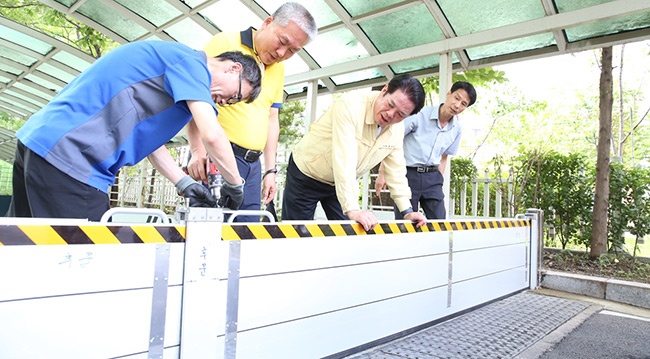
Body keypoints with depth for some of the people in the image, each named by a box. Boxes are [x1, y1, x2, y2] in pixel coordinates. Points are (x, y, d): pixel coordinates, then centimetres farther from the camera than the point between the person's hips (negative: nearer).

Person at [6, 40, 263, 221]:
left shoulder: (174, 68, 21)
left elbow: (149, 138, 20)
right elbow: (212, 135, -20)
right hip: (67, 155, -11)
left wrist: (185, 184, 15)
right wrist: (235, 185, -5)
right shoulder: (191, 62, -7)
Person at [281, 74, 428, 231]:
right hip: (306, 175, -5)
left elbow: (396, 170, 0)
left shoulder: (397, 130, -9)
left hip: (339, 185, 6)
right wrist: (352, 210, -45)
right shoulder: (351, 106, -30)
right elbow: (344, 160, -39)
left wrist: (408, 211, -6)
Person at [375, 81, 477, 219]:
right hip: (408, 174, -5)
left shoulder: (456, 129, 6)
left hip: (432, 177, 5)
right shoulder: (420, 114, -12)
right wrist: (382, 173, -14)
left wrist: (438, 181, 11)